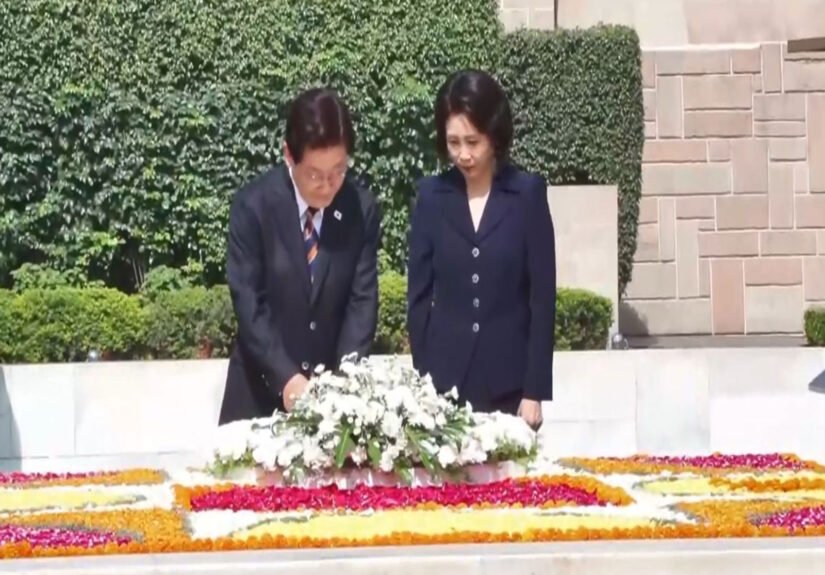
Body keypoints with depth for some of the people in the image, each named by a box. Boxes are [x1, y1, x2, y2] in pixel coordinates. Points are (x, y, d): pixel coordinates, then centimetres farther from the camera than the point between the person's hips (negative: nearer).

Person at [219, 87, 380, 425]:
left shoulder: (363, 208, -4)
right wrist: (285, 377, -24)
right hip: (264, 387, -2)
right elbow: (248, 301, -14)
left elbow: (363, 299, -5)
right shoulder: (253, 205, -12)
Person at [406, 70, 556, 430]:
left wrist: (535, 390, -6)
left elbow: (543, 295, -2)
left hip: (508, 383, -1)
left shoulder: (527, 193, -1)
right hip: (444, 380, 1)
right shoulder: (431, 195, 5)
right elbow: (419, 294, 6)